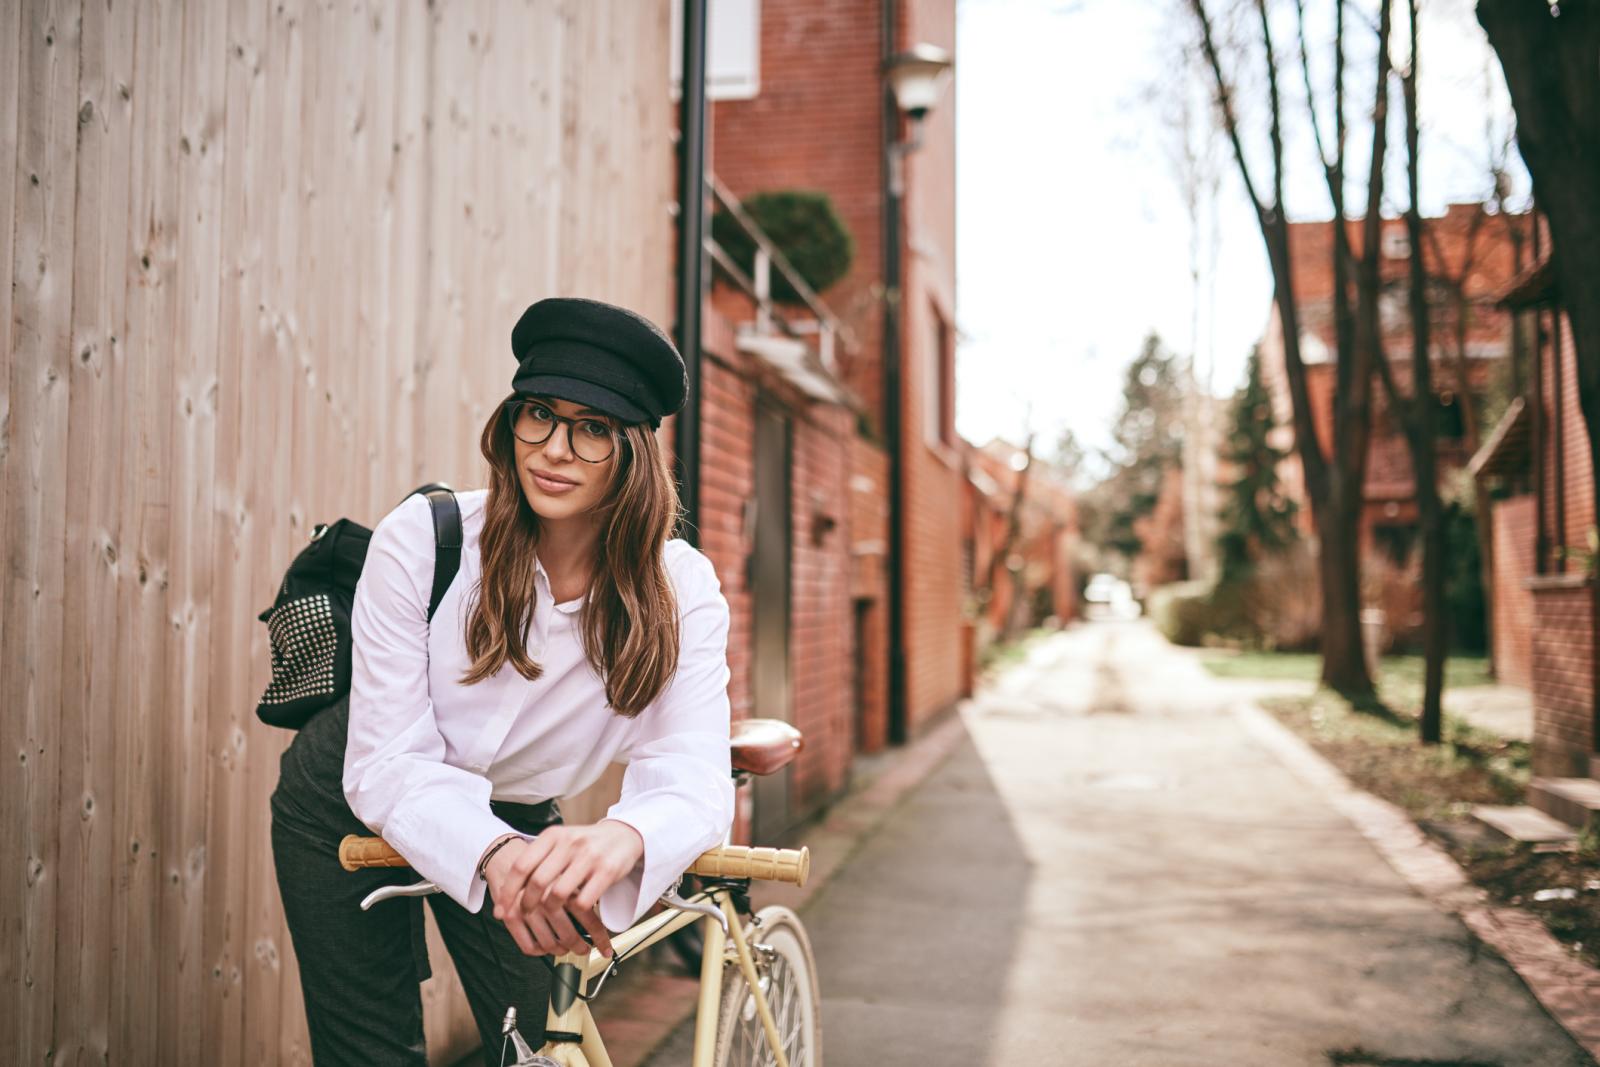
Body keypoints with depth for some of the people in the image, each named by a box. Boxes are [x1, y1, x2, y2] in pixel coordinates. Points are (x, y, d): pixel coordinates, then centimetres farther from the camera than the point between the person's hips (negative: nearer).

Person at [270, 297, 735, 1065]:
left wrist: (620, 838, -56)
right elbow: (386, 765, -27)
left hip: (520, 825, 2)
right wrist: (494, 853, -47)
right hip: (358, 810, -1)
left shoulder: (680, 592, -21)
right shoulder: (420, 538, -26)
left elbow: (692, 776, -31)